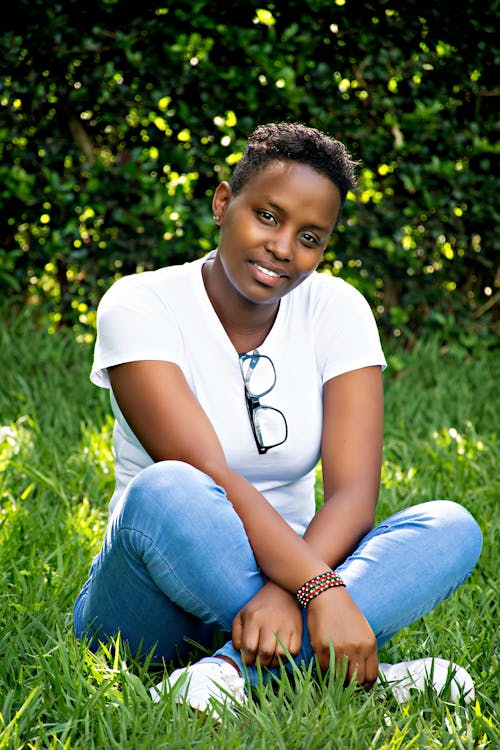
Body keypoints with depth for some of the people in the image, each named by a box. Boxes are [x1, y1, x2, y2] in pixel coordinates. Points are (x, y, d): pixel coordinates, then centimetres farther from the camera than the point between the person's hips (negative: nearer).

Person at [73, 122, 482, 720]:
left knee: (451, 527, -21)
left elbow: (353, 492, -12)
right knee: (166, 492, -36)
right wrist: (320, 589, -36)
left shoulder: (336, 309, 0)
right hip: (156, 611, -3)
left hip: (288, 570, 4)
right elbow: (210, 478, -24)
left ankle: (236, 669, -34)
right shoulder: (140, 306, -11)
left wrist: (286, 593, -31)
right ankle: (362, 677, -29)